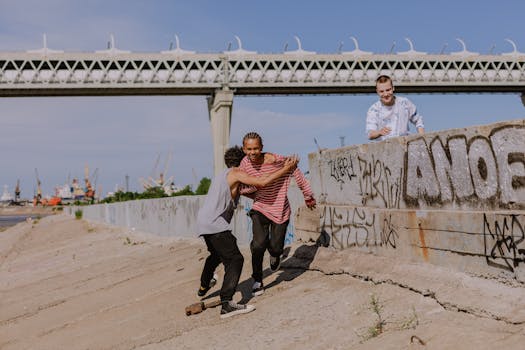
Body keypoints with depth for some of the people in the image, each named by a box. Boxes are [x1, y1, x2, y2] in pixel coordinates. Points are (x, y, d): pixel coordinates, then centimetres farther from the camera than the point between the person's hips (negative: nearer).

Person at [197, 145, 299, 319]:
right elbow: (262, 182, -18)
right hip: (215, 224, -10)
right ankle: (227, 304, -25)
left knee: (216, 254, 33)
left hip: (203, 221, 10)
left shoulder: (222, 175, 25)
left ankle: (204, 286, 54)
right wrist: (286, 169, -10)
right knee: (234, 259, -13)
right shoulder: (236, 173, -3)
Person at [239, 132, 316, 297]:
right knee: (259, 244, -16)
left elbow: (297, 173, -6)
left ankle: (275, 255, 40)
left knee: (275, 247, 0)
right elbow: (242, 188, 8)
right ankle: (257, 282, 2)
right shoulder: (245, 163, -10)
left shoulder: (277, 161, -22)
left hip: (280, 210, -2)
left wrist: (308, 196, 3)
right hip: (260, 208, 2)